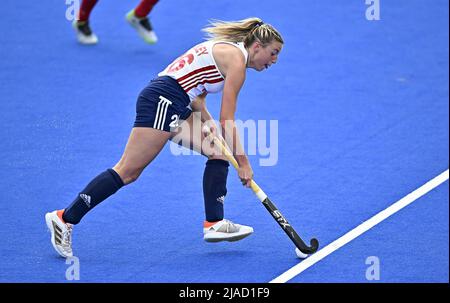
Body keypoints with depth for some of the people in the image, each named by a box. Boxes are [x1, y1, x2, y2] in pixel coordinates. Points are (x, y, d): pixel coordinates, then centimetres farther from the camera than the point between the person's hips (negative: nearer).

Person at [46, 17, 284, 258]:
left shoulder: (224, 49, 22)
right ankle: (64, 219, -11)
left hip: (174, 107, 10)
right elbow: (227, 120, -10)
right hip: (161, 102, -10)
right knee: (128, 171, -11)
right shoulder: (236, 59, -8)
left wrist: (208, 122, 5)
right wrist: (242, 162, -6)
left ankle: (214, 224, 6)